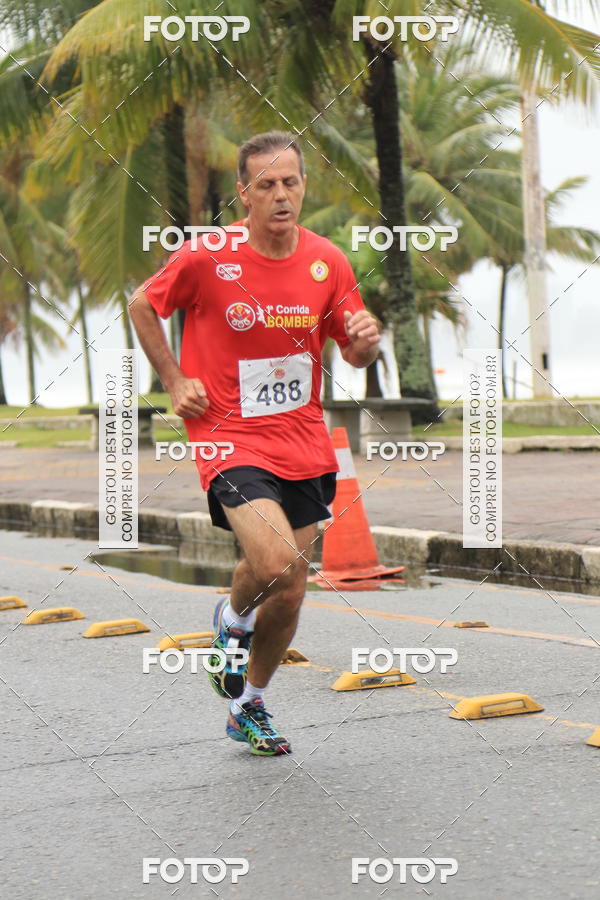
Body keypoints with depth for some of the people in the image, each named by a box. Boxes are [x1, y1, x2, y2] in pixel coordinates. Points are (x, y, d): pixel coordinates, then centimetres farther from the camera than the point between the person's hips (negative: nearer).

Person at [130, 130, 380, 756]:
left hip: (304, 447, 4)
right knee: (274, 560, -27)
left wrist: (364, 341, -12)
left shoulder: (327, 261, 1)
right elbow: (142, 306, 6)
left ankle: (248, 708, 33)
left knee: (289, 595, 9)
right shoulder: (206, 257, -11)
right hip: (231, 441, -4)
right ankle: (232, 620, 9)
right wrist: (174, 381, -1)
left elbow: (354, 353, 11)